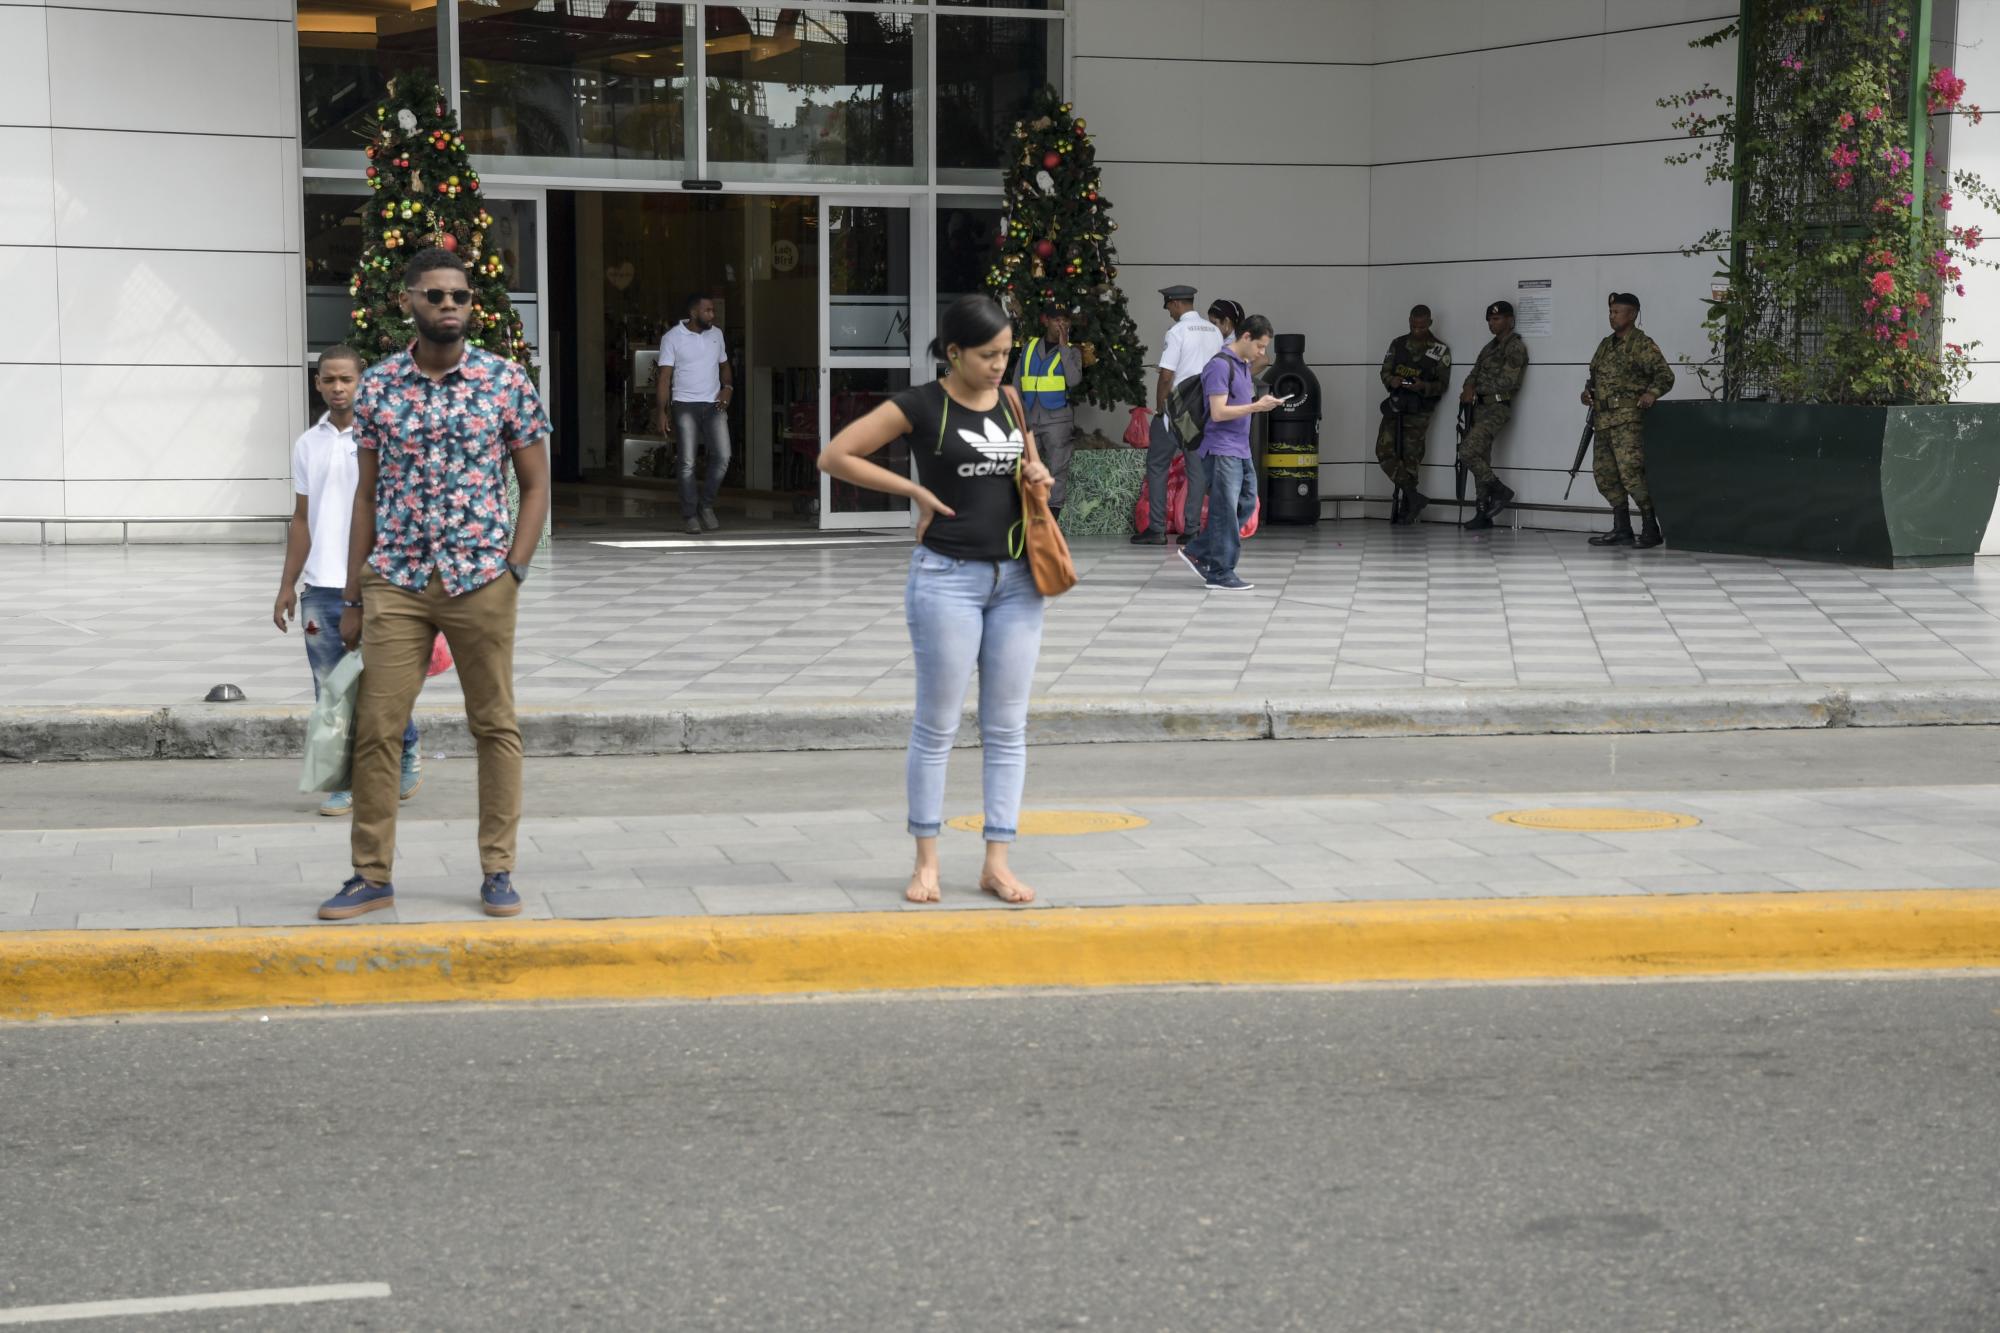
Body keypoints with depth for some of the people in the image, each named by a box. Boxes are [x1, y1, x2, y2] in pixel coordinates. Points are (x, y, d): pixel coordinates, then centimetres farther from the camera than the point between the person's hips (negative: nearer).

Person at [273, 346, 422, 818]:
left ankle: (407, 752, 26)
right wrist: (287, 586, 12)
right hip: (320, 589, 4)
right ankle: (345, 786, 12)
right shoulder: (308, 445, 10)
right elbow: (301, 520, 15)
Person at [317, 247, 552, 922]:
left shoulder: (507, 381, -1)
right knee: (374, 728, -1)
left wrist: (513, 571, -8)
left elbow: (535, 485, 4)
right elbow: (367, 494, 9)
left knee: (495, 725, 5)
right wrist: (352, 598, 7)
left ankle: (497, 871, 15)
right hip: (396, 582, 1)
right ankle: (373, 875, 10)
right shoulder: (377, 385, 4)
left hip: (481, 581, -1)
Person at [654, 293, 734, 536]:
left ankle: (706, 504, 10)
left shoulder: (716, 334, 10)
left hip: (714, 404, 4)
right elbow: (664, 376, -6)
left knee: (723, 456, -10)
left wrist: (728, 387, 0)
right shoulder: (672, 337, -4)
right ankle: (690, 515, 5)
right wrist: (661, 412, -12)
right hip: (685, 405, -4)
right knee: (687, 463, -4)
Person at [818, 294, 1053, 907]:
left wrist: (1038, 479, 2)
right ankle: (926, 861, 11)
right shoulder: (921, 406, -7)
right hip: (948, 576, -5)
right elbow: (834, 456, -9)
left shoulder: (1010, 404, 10)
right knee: (937, 725, 1)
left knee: (1007, 726, 5)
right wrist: (917, 491, -10)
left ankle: (996, 862, 11)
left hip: (1016, 578, 5)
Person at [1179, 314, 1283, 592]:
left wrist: (1261, 403, 9)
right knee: (1226, 511, -5)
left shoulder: (1244, 366, 14)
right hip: (1222, 451, -9)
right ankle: (1221, 573, 3)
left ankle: (1197, 552, 20)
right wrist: (1256, 407, -20)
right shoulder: (1220, 365, -15)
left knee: (1247, 504, 12)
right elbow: (1218, 412, -20)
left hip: (1240, 450, 9)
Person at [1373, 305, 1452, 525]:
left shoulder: (1440, 349, 0)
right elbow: (1385, 371, 13)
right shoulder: (1398, 344, 10)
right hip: (1395, 405, 4)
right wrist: (1391, 380, -11)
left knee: (1411, 457, -2)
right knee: (1384, 451, -9)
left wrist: (1423, 386, -21)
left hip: (1419, 410, -4)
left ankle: (1406, 509, 5)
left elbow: (1442, 384, -1)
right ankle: (1413, 497, -8)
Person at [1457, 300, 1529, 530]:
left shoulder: (1515, 347, -7)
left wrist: (1475, 389, -8)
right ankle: (1483, 513, 10)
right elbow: (1474, 374, 15)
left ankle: (1500, 491, -5)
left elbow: (1506, 380, -16)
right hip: (1481, 407, 9)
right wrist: (1469, 389, -8)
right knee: (1481, 458, 7)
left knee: (1467, 452, -19)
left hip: (1498, 408, -9)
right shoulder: (1490, 347, 19)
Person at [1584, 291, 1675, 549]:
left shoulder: (1642, 345, -4)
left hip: (1629, 419, -8)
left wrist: (1652, 393, -29)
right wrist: (1588, 392, 8)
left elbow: (1665, 375, -11)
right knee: (1605, 475, 8)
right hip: (1603, 419, 8)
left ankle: (1650, 528, -9)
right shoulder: (1606, 345, 19)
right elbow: (1595, 377, 29)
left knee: (1631, 472, -16)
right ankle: (1622, 530, 15)